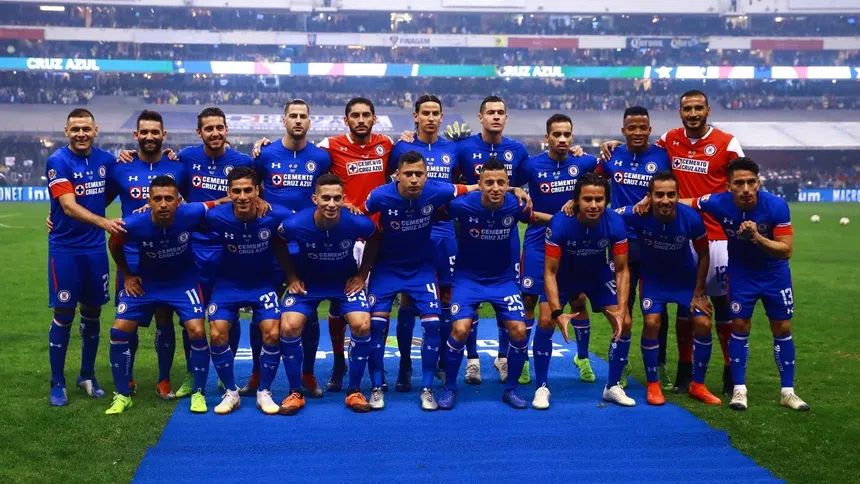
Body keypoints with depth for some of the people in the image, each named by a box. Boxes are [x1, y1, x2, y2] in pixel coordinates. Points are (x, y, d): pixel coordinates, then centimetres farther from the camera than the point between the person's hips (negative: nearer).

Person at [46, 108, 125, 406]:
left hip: (96, 248, 4)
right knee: (63, 314, 0)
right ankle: (57, 384, 12)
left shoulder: (105, 159, 4)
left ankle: (87, 376, 27)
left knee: (92, 312, 12)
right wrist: (104, 222, -36)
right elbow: (69, 206, -22)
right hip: (65, 249, -4)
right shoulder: (58, 162, -11)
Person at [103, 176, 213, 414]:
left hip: (183, 281, -1)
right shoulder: (133, 224, -27)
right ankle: (122, 395, 12)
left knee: (197, 332, -16)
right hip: (146, 281, 1)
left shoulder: (191, 214, -31)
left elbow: (216, 204, -8)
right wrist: (126, 275, 1)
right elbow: (114, 244, -2)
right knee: (119, 331, -6)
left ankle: (198, 393, 4)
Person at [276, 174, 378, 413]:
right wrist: (291, 277, -6)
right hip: (307, 281, 0)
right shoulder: (295, 225, -28)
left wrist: (362, 274, -5)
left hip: (346, 280, 0)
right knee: (289, 327, -18)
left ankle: (354, 392, -1)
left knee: (362, 325, -20)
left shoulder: (358, 223, -27)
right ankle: (295, 393, 1)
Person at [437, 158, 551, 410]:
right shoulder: (462, 205, -23)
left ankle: (511, 388, 12)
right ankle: (449, 387, 3)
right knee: (460, 329, -19)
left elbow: (532, 217, 7)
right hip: (469, 277, -2)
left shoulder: (515, 206, -17)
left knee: (519, 330, -11)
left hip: (503, 278, 2)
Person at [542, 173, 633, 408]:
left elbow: (622, 270, -17)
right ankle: (542, 388, -4)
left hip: (599, 275, 2)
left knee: (624, 323, -6)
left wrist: (621, 309, -27)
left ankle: (613, 386, 12)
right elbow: (550, 272, -28)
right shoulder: (560, 223, -35)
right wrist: (558, 312, -37)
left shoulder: (615, 223, -28)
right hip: (564, 274, -2)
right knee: (546, 322, -19)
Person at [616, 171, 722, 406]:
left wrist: (698, 294, -9)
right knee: (652, 323, -17)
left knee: (703, 324, -6)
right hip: (653, 277, -1)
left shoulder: (691, 218, -30)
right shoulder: (637, 215, -33)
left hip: (686, 277, 1)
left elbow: (703, 254, -13)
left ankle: (698, 385, 13)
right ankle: (653, 385, 1)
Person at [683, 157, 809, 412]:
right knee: (740, 326, -2)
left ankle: (787, 391, 15)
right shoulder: (718, 203, -25)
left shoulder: (777, 206, -28)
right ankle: (739, 389, 9)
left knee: (782, 328, 4)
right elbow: (682, 203, -10)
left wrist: (758, 238, -42)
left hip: (775, 273, 0)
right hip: (740, 272, 0)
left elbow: (786, 250, -26)